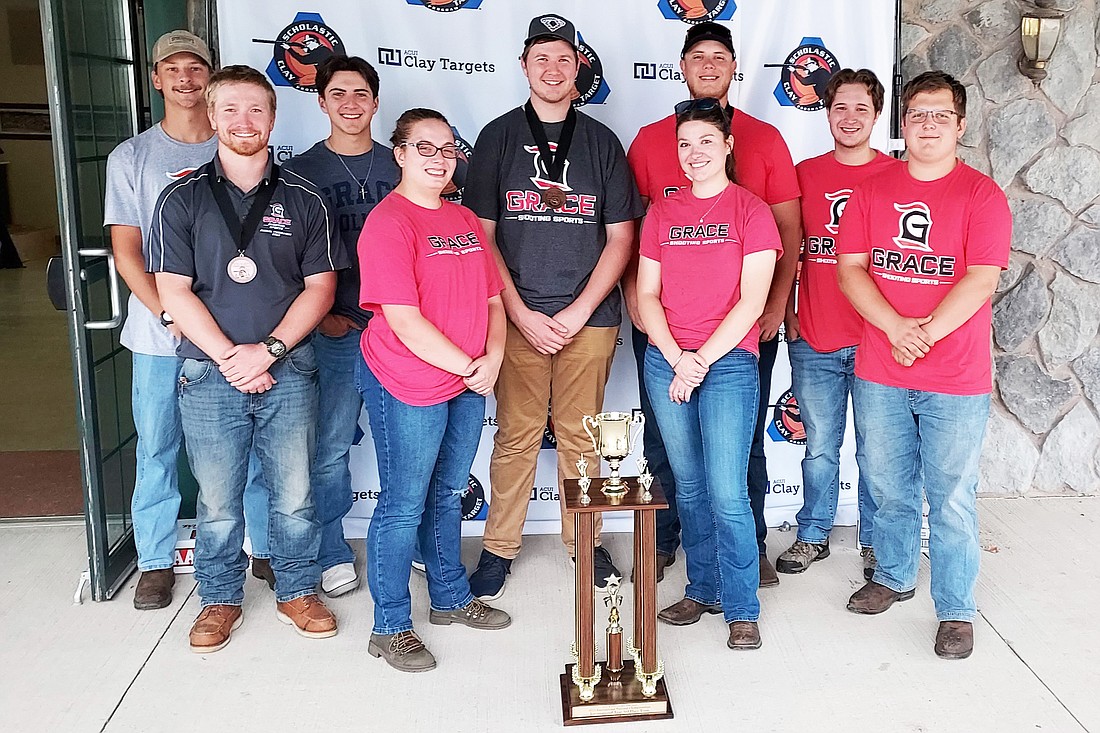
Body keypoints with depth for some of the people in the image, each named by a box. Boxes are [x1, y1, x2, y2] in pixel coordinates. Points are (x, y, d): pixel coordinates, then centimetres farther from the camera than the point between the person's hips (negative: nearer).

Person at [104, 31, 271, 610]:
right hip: (159, 335, 0)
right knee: (157, 449, 7)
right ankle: (156, 562, 23)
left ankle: (268, 551, 22)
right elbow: (126, 250, 1)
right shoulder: (131, 157, 6)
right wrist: (170, 315, -12)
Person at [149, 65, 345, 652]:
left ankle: (297, 592, 28)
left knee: (294, 495, 8)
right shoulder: (182, 200, 3)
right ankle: (221, 599, 28)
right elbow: (174, 291, -3)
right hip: (209, 372, 0)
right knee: (217, 500, 8)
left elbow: (320, 287, 1)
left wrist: (268, 349, -11)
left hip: (289, 371, 1)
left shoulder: (302, 199, 5)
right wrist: (228, 357, -12)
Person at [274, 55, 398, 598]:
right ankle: (333, 553, 19)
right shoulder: (300, 172, 4)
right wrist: (321, 315, -5)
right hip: (335, 330, -1)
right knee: (330, 447, 3)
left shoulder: (399, 166, 9)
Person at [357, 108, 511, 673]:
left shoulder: (464, 220, 12)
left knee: (447, 495, 20)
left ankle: (451, 599, 36)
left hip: (468, 383, 8)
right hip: (407, 387, -8)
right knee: (403, 506, 2)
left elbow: (492, 298, 12)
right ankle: (390, 627, 17)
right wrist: (467, 368, -14)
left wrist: (493, 358, -5)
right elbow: (405, 321, -20)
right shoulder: (388, 223, -13)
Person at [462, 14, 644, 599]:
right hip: (516, 316, -1)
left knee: (580, 436, 7)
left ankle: (585, 541, 23)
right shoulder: (498, 138, 6)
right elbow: (482, 236, 2)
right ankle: (499, 547, 17)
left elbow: (621, 238, 5)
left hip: (589, 317, 1)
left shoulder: (601, 142, 8)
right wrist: (523, 315, -7)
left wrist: (577, 312, -6)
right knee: (516, 435, 3)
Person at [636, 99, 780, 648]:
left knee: (727, 493, -6)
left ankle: (742, 609, 9)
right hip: (666, 361, 4)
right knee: (689, 486, 11)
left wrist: (701, 361, -11)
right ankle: (702, 590, 26)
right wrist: (677, 358, -7)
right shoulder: (661, 213, 10)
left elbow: (751, 302, -7)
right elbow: (646, 296, 6)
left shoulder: (751, 212, -1)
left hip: (728, 361, -4)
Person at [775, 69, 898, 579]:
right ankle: (813, 535, 28)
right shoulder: (805, 174, 6)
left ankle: (874, 542, 26)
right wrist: (785, 312, 7)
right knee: (819, 447, 12)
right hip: (814, 341, 1)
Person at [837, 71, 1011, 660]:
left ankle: (956, 611, 19)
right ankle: (894, 576, 37)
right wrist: (896, 328, -15)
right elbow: (850, 270, -2)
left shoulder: (982, 196, -2)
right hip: (878, 374, 3)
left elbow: (980, 281, -11)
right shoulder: (872, 191, 7)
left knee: (951, 498, 4)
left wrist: (926, 334, -19)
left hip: (956, 381, -3)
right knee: (890, 488, 16)